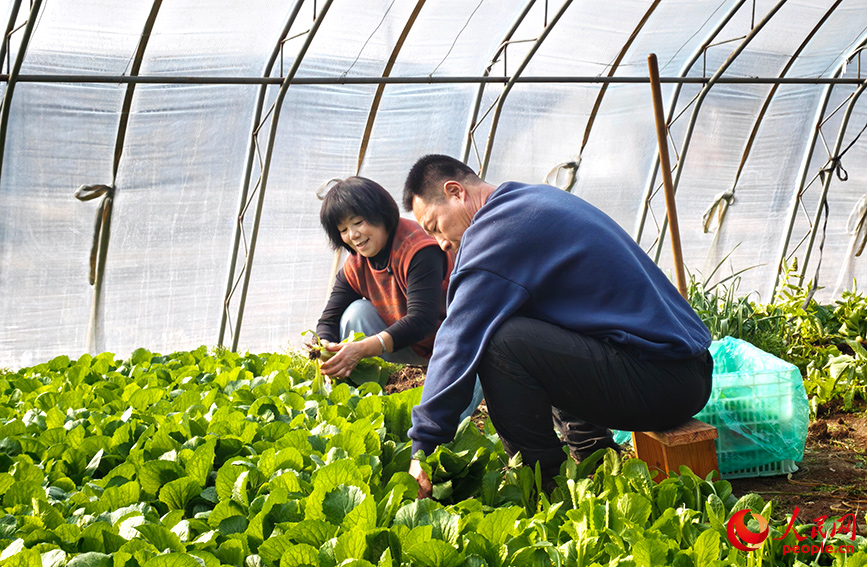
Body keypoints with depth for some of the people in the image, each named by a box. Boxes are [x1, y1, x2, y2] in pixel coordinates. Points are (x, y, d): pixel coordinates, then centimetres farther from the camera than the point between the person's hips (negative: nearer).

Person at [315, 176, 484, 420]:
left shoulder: (417, 248, -26)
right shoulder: (355, 266, -2)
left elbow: (422, 320, -35)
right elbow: (329, 320, -4)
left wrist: (363, 348, -47)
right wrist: (324, 349, -31)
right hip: (416, 348, 7)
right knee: (356, 312, -15)